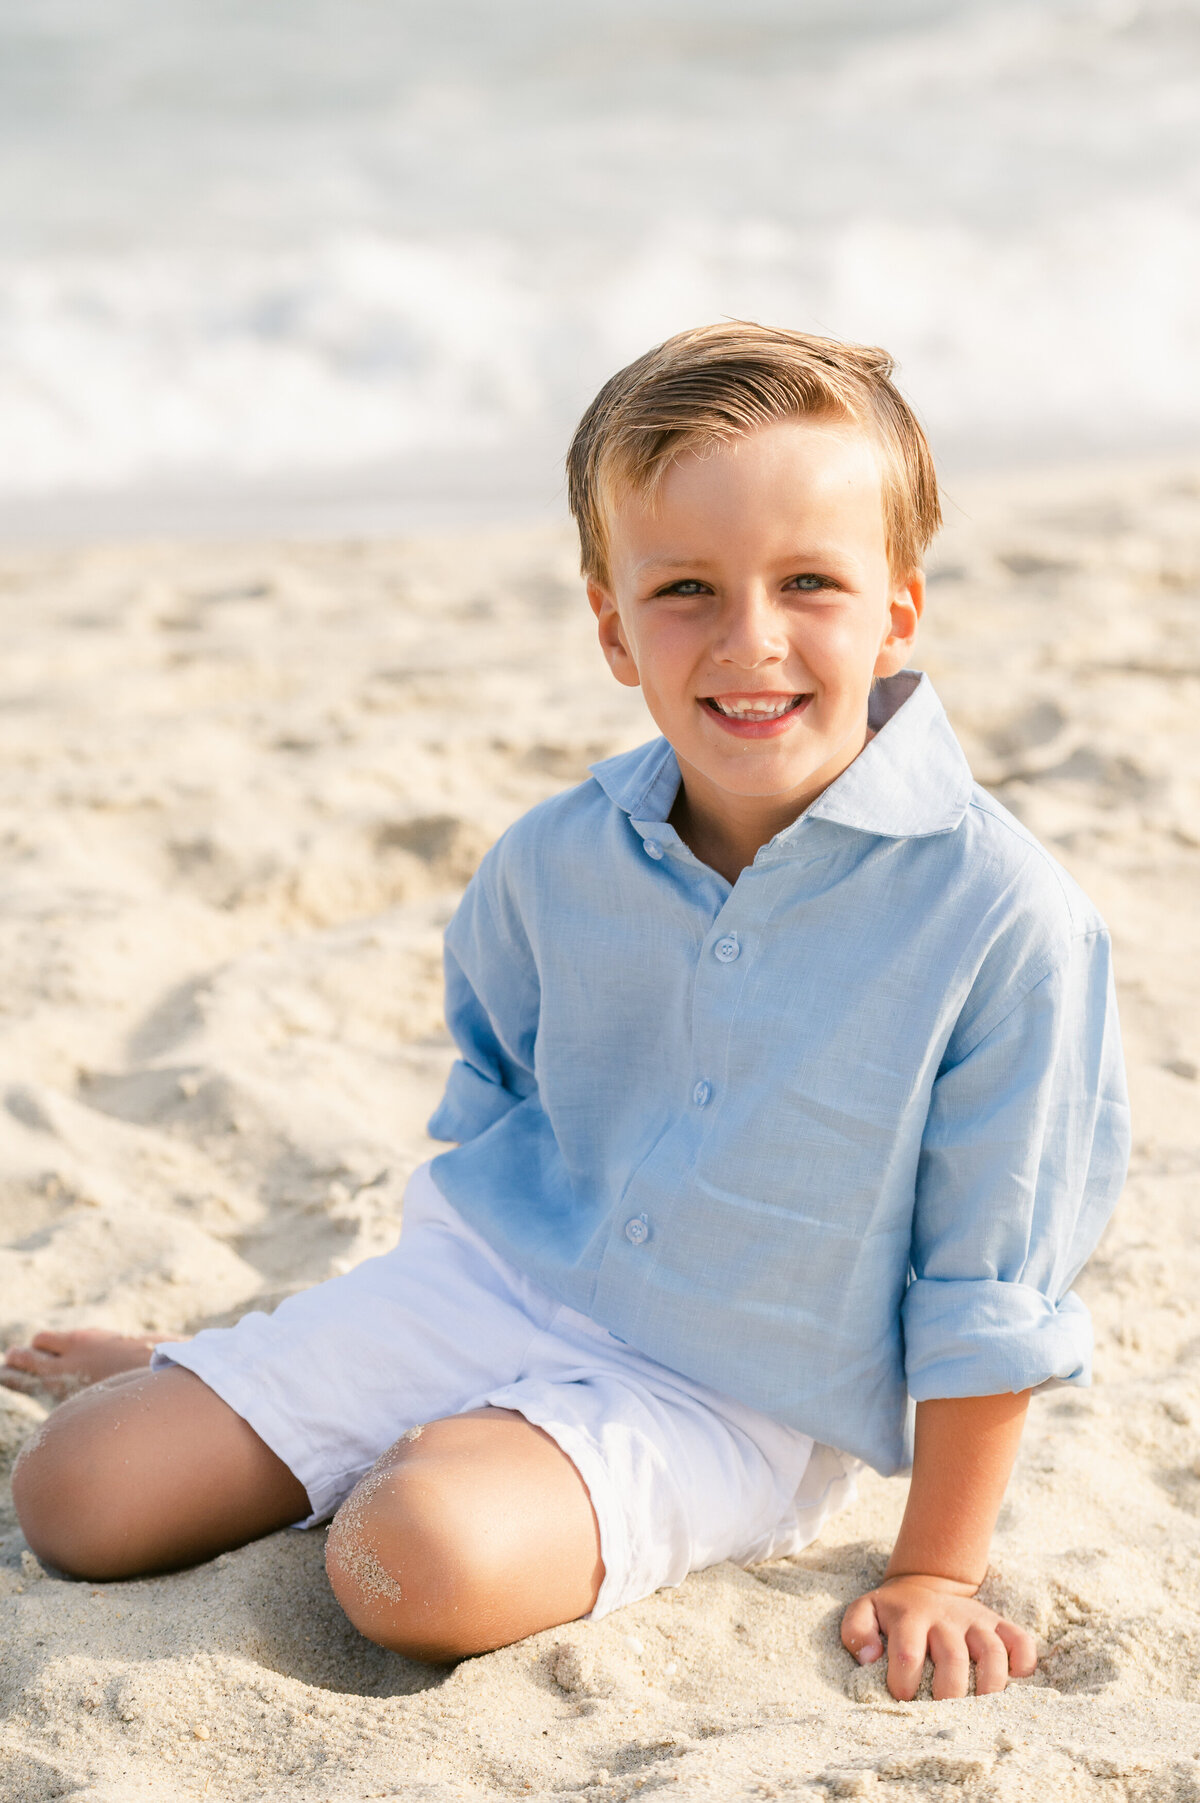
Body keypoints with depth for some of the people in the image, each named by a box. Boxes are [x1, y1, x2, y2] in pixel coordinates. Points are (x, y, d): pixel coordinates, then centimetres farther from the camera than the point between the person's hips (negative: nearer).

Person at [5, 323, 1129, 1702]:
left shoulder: (1000, 915, -22)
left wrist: (937, 1571, -8)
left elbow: (990, 1288, -13)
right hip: (491, 1276, 4)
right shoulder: (555, 863, -7)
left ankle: (456, 1451, 2)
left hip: (720, 1401, -4)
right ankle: (186, 1376, 30)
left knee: (428, 1558, -32)